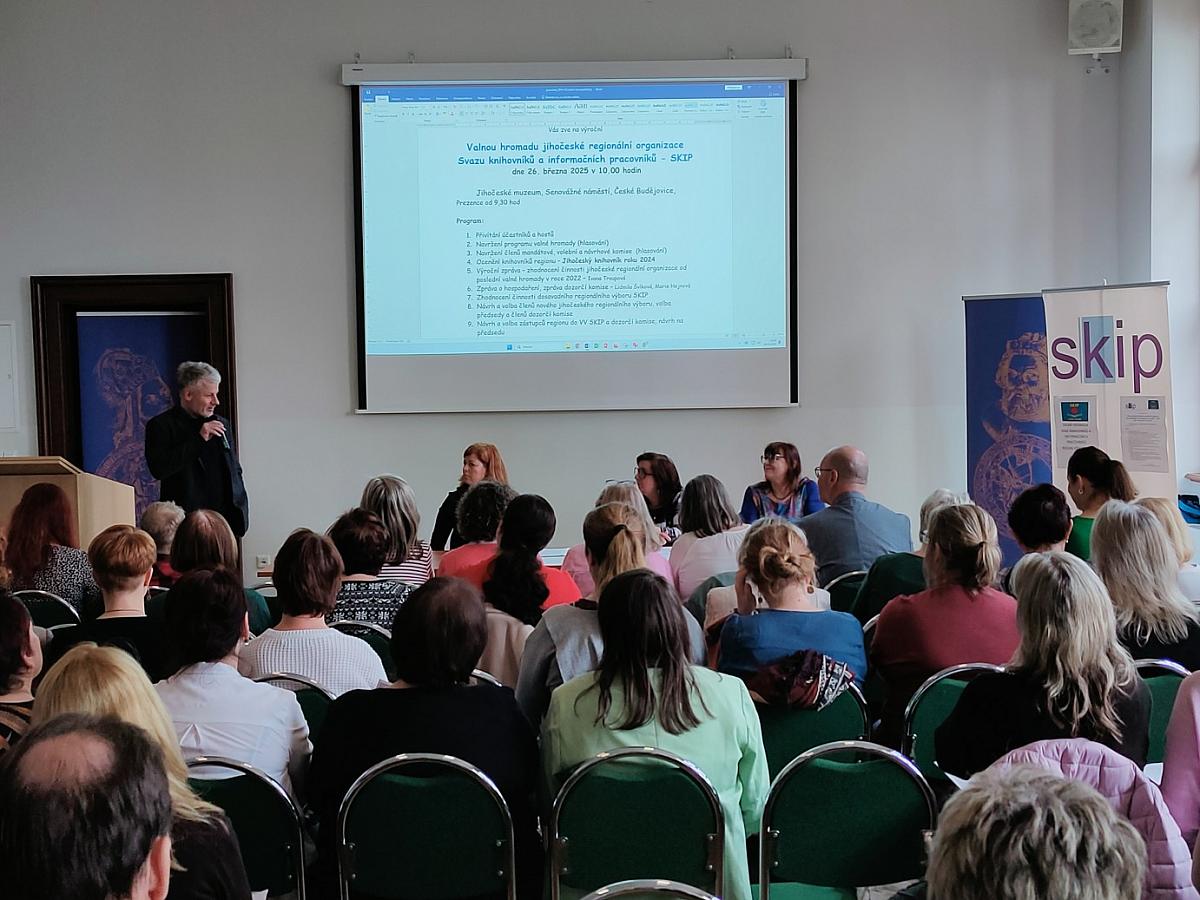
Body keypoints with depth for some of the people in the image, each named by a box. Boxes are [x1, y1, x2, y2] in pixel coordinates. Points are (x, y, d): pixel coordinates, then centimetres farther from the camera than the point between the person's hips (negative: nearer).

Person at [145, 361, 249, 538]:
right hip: (186, 522, -5)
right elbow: (158, 469, -14)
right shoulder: (161, 425, 0)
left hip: (223, 520, 5)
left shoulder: (222, 424, 17)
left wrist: (240, 513, 12)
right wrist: (198, 439, -14)